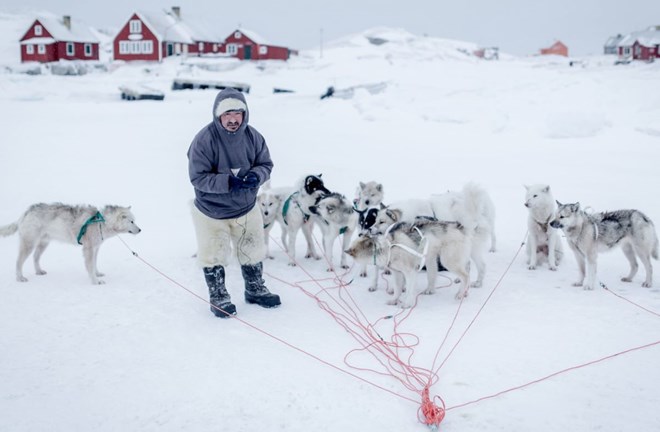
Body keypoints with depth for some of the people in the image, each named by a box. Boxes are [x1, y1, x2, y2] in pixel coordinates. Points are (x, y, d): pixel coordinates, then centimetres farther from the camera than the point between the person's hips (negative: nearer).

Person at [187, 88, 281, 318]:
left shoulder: (252, 136, -9)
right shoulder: (204, 139, -22)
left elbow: (266, 164, 0)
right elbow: (198, 177, -22)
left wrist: (256, 176, -23)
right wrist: (228, 182, -34)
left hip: (247, 208, 4)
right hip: (211, 212, -4)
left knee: (252, 253, 19)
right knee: (214, 258, 9)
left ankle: (255, 290, 42)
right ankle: (218, 297, 31)